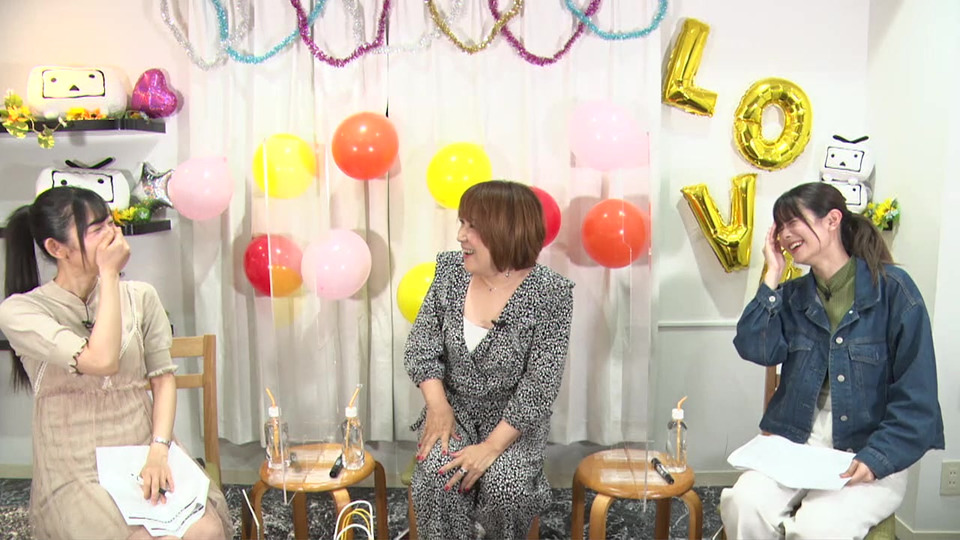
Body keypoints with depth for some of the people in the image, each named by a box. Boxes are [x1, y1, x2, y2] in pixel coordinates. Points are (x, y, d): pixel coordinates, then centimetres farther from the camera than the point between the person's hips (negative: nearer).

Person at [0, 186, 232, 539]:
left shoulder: (139, 296, 5)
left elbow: (163, 377, 4)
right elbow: (101, 361, -22)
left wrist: (159, 450, -11)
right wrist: (109, 274, -14)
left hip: (147, 457, 3)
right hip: (76, 473, -3)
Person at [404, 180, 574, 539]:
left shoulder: (551, 294, -18)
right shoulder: (451, 271, -5)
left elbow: (539, 385, -19)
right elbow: (422, 346, 0)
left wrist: (492, 446, -23)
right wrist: (437, 406, -13)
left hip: (515, 419, -3)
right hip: (455, 407, 3)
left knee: (505, 485, -27)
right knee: (436, 475, -24)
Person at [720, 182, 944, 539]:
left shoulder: (892, 288, -4)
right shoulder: (793, 296, 11)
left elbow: (916, 398, -8)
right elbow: (755, 349, -7)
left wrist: (875, 459, -18)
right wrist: (772, 275, -3)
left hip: (871, 451, -3)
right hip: (795, 441, 4)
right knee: (744, 504, -24)